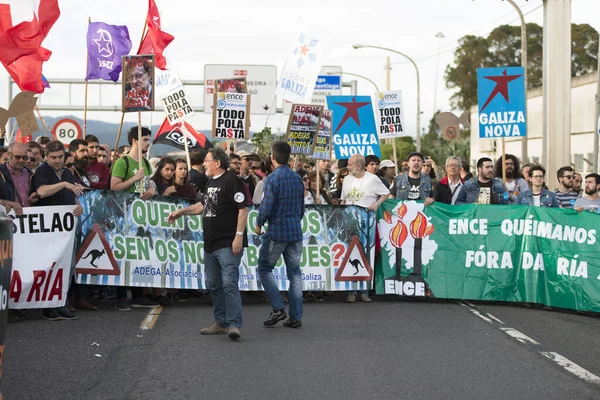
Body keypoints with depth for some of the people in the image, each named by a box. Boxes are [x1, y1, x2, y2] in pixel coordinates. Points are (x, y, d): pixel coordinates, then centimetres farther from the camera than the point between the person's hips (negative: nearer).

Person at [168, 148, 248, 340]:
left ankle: (234, 325, -18)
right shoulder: (211, 182, 17)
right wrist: (181, 212, 25)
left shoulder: (232, 181, -12)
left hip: (228, 244, -10)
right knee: (214, 285, 13)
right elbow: (203, 205, 30)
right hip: (210, 244, 10)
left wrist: (239, 236, -21)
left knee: (229, 284, -16)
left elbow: (243, 209, -16)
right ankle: (221, 323, 21)